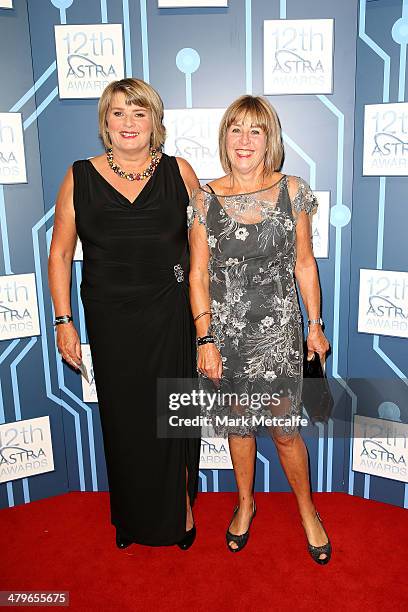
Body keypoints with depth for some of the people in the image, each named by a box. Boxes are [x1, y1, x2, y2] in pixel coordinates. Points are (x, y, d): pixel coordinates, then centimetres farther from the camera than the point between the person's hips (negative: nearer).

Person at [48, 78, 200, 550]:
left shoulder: (179, 171, 0)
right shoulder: (80, 177, -1)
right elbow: (60, 253, 2)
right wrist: (63, 321, -2)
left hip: (170, 316, 0)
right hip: (110, 320, 1)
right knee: (123, 418, 13)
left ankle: (180, 509, 34)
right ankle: (131, 517, 37)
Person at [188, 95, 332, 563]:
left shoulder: (291, 191, -3)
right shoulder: (205, 198, -4)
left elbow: (304, 263, 3)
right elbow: (198, 274, -3)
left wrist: (315, 326, 4)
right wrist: (205, 339, -7)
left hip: (278, 331, 0)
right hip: (225, 330, 1)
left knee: (284, 429, 8)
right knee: (237, 424, 17)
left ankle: (307, 510, 36)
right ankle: (245, 502, 43)